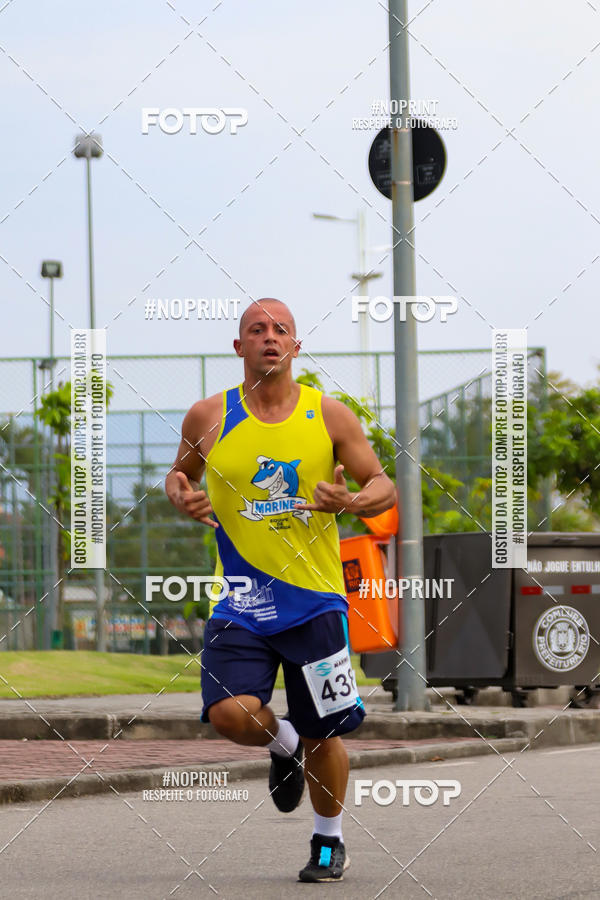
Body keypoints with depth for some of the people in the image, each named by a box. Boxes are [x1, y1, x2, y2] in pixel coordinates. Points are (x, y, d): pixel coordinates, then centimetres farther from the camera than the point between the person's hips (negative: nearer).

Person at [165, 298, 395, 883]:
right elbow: (178, 475, 18)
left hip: (315, 598, 0)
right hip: (241, 600, 0)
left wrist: (351, 502, -16)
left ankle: (329, 842, 31)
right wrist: (180, 498, -6)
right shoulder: (209, 418, 1)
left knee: (322, 735, 5)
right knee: (230, 714, -21)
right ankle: (282, 743, 16)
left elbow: (383, 487, 6)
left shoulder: (329, 416, 0)